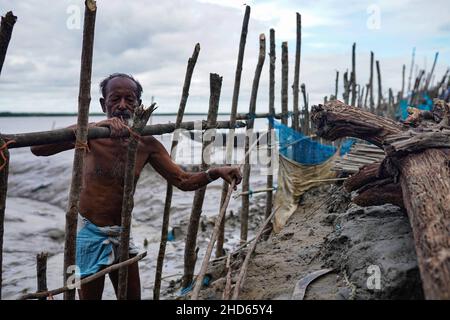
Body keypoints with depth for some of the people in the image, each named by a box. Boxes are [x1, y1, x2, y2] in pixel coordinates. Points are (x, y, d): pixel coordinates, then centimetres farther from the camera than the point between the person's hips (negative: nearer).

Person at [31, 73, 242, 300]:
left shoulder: (146, 145, -3)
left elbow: (183, 181, -2)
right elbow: (37, 149, -29)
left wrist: (215, 172, -21)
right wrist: (93, 127, -41)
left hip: (121, 233, 4)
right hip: (89, 231, -4)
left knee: (132, 296, 16)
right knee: (90, 295, 9)